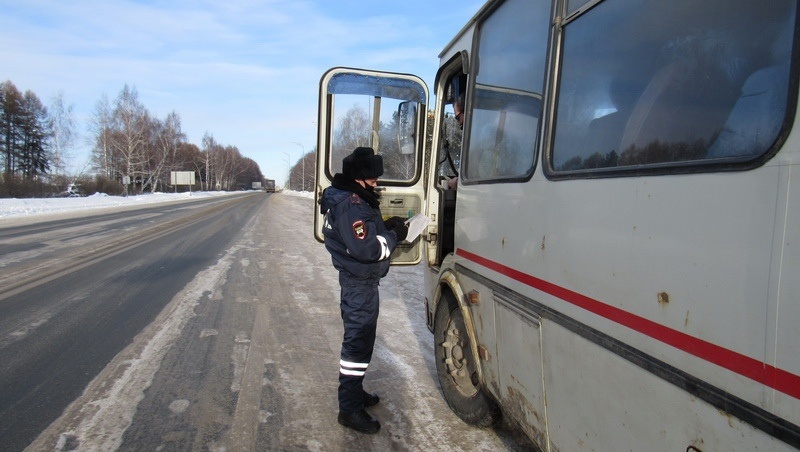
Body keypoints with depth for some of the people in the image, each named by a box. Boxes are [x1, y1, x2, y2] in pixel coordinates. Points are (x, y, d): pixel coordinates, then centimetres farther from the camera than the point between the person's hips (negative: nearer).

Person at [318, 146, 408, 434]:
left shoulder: (353, 200, 11)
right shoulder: (351, 205, -22)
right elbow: (367, 249, -29)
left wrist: (387, 226, 3)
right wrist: (394, 236, -15)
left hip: (360, 282, 11)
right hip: (360, 284, -11)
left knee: (359, 338, 21)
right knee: (358, 342, -4)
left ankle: (354, 392, 36)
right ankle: (350, 409, 5)